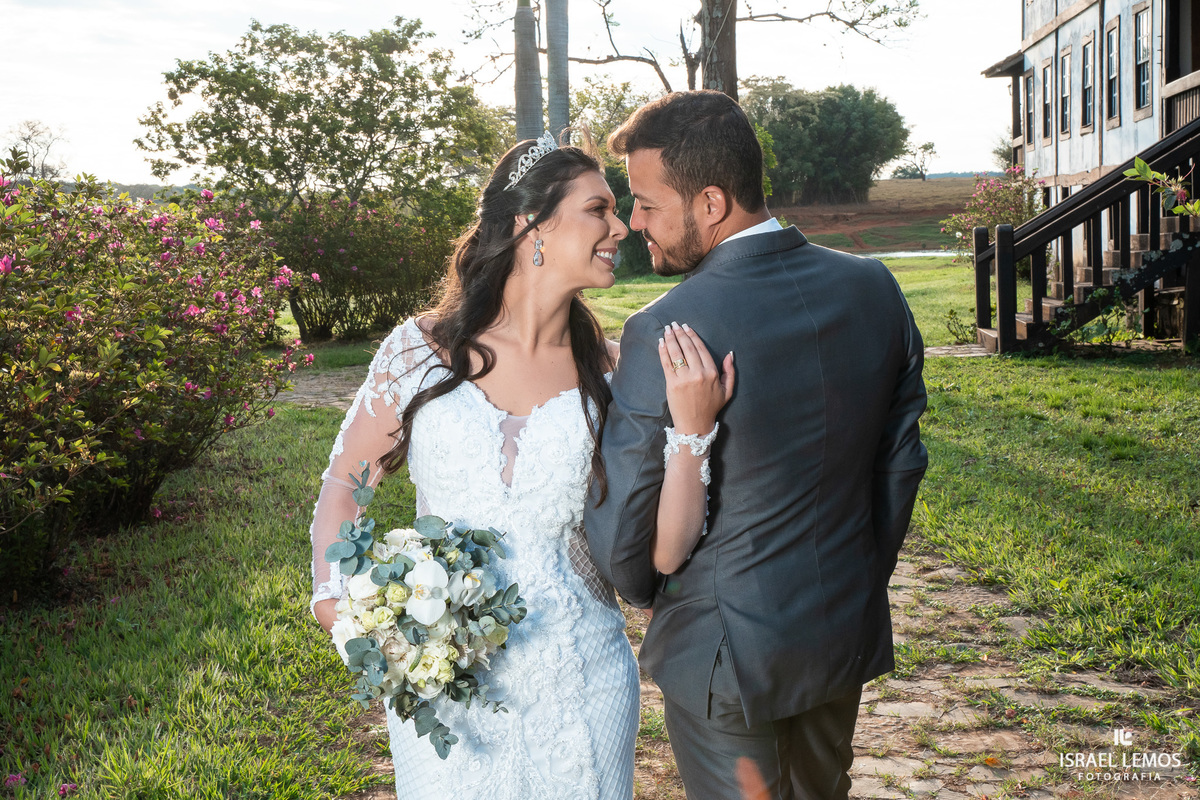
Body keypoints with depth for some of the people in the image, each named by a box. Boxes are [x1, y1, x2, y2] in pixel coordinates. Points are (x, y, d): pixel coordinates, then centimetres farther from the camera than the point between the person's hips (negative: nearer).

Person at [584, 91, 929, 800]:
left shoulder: (665, 334, -25)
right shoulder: (874, 290, -7)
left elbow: (619, 537, -16)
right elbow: (901, 462, 4)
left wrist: (654, 595, 6)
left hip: (726, 658, -6)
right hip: (850, 635, 6)